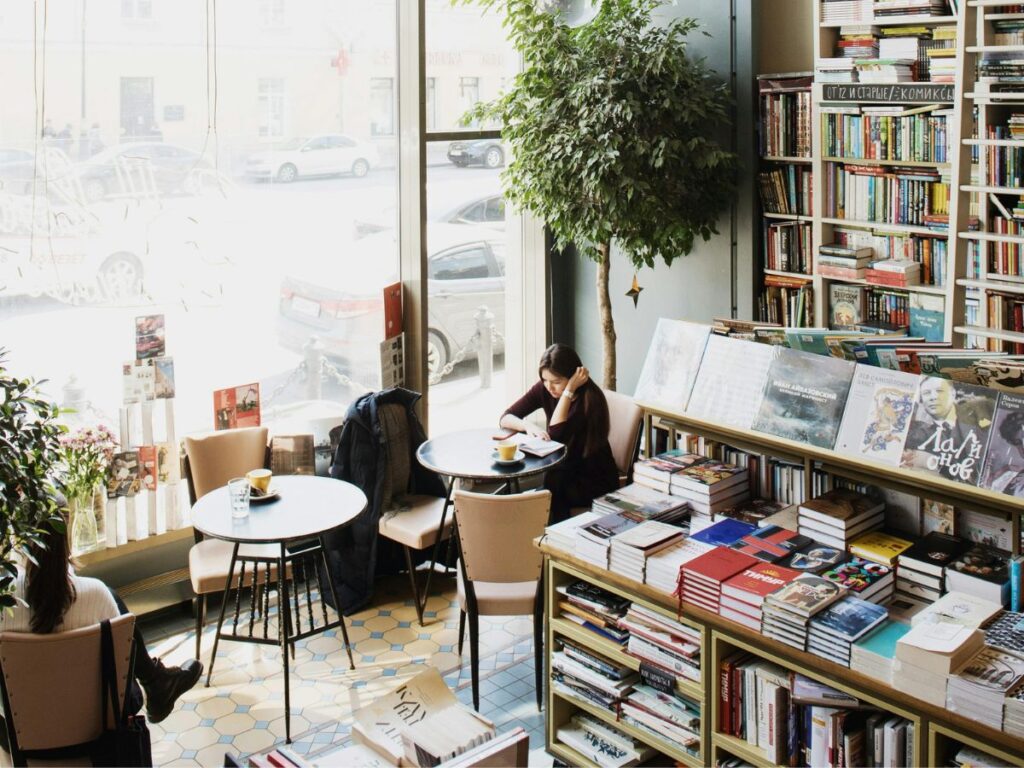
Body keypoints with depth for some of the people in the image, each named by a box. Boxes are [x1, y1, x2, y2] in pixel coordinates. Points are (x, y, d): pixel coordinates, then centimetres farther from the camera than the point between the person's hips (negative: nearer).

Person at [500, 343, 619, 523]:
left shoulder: (590, 398, -22)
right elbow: (505, 418, -6)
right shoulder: (543, 390, -5)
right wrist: (528, 426, -27)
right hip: (563, 471, 5)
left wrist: (569, 391, -30)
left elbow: (556, 435, -29)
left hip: (595, 480, -5)